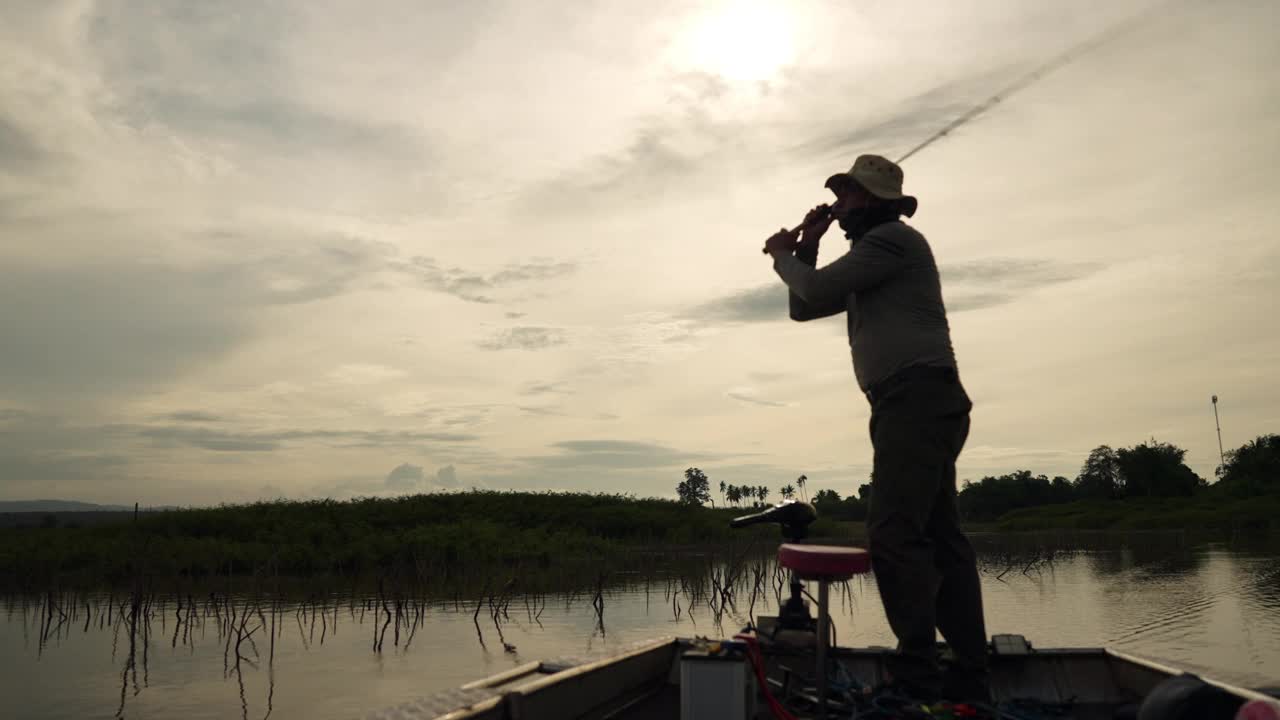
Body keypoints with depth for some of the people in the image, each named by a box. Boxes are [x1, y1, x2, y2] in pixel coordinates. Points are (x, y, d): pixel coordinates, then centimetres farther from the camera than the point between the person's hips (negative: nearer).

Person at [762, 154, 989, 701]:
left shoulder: (892, 237, -2)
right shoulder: (871, 260, 28)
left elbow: (816, 290, -10)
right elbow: (803, 308, 26)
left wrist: (780, 255, 9)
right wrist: (807, 245, 17)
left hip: (917, 397, -10)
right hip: (915, 404, 10)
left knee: (894, 532, -18)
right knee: (939, 539, 7)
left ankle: (917, 673, -18)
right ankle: (970, 674, 11)